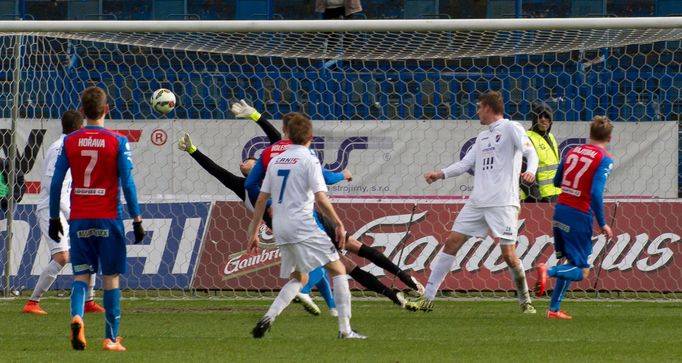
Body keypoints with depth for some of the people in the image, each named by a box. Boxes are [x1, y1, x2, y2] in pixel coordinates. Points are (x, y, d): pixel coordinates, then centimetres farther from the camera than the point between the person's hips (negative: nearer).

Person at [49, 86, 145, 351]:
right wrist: (137, 220, 0)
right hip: (108, 219, -2)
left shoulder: (69, 142, 2)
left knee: (81, 275, 7)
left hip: (79, 220, 2)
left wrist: (54, 218, 12)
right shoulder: (117, 142, -4)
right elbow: (127, 184, -6)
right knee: (111, 277, 7)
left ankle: (76, 316, -22)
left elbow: (56, 183, 3)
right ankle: (111, 338, 7)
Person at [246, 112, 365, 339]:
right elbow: (321, 199, -15)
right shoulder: (308, 159, -6)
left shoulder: (276, 161, 13)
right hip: (303, 227, -7)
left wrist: (253, 232, 19)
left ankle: (270, 316, -1)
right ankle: (345, 329, -8)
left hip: (280, 228, 7)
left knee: (299, 278, 21)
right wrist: (339, 224, -5)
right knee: (338, 270, 1)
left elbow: (261, 199, 14)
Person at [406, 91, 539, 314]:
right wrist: (441, 174, 8)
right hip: (477, 203, 7)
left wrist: (530, 171, -33)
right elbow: (466, 163, 22)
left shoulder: (510, 128, -2)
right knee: (452, 242, 1)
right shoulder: (483, 137, 21)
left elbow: (530, 152, -13)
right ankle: (427, 299, 2)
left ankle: (525, 301, 11)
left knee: (508, 254, -10)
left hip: (502, 203, -7)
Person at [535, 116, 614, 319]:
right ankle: (548, 272, -26)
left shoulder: (573, 152, 8)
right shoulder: (604, 160, -10)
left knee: (571, 263, 21)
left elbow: (557, 182, 19)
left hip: (560, 210, 7)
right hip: (580, 216, -7)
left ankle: (554, 309, 15)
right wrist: (602, 224, -11)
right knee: (581, 271, 0)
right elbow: (596, 193, -19)